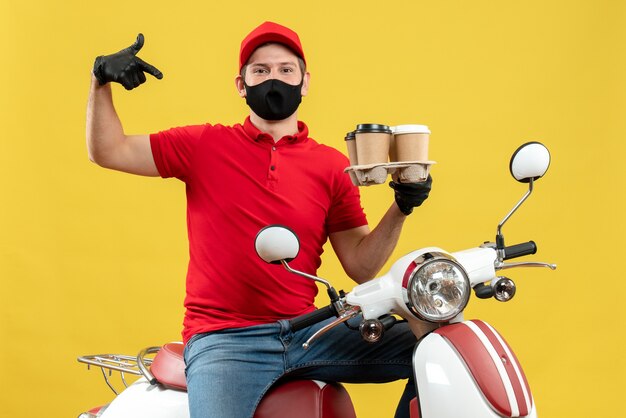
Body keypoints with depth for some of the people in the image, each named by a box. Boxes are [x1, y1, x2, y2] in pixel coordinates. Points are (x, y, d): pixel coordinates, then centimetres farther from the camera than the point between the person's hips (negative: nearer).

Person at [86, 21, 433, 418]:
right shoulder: (205, 145, 6)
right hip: (223, 339, -2)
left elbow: (360, 266, 7)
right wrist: (102, 81, -6)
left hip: (307, 331, 3)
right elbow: (107, 151, 8)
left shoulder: (333, 166, 9)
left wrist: (400, 209, -7)